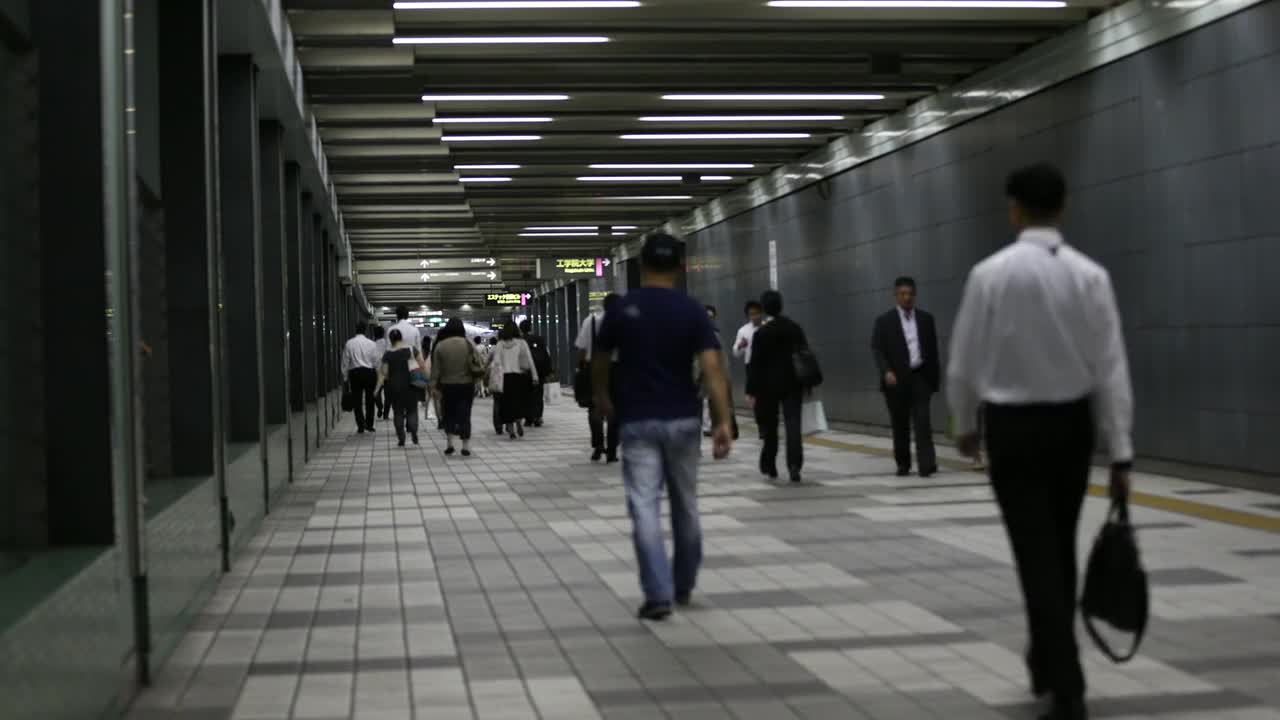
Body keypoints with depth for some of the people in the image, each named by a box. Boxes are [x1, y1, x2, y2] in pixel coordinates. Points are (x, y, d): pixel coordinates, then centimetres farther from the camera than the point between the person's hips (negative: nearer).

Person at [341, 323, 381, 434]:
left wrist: (346, 375, 9)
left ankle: (361, 426, 1)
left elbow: (345, 362, 0)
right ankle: (369, 425, 13)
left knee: (357, 401, 4)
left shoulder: (349, 344, -3)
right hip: (369, 372, 0)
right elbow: (376, 361, -1)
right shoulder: (371, 344, -5)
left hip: (355, 373, 0)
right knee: (369, 400, 11)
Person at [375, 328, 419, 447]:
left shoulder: (388, 355, -3)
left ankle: (401, 439, 4)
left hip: (394, 386, 0)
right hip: (410, 384, 0)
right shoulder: (411, 350, -2)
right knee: (412, 410, 7)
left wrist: (378, 386, 6)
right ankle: (414, 432, -17)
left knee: (398, 412, 7)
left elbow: (383, 373, -5)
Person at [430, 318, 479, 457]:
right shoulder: (467, 344, -7)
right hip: (466, 385, -1)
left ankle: (450, 444, 7)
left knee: (448, 414, 14)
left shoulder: (440, 345, -4)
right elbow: (476, 364, -11)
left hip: (447, 386, 1)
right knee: (464, 415, 4)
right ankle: (466, 446, 2)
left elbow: (435, 369, -4)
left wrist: (434, 387, 0)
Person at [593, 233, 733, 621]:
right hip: (683, 420, 2)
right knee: (685, 505, 17)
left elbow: (600, 363, 10)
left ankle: (658, 594, -13)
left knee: (645, 508, -4)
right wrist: (723, 421, -14)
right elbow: (712, 368, -13)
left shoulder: (621, 310, -3)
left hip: (637, 422, -2)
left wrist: (602, 397, 29)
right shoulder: (692, 311, -3)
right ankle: (684, 585, 30)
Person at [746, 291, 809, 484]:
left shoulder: (761, 333, -9)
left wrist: (751, 390, -6)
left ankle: (769, 467, 22)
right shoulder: (796, 328, 3)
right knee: (793, 425, -4)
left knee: (770, 428, 12)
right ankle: (794, 466, -18)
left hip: (768, 386, -2)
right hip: (793, 384, 2)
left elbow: (755, 364, -10)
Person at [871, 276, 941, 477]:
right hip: (896, 379, -1)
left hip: (920, 376, 1)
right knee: (900, 425, 6)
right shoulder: (884, 321, 1)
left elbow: (933, 349, 12)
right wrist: (886, 371, -20)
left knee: (922, 420, -11)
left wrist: (936, 376, 9)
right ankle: (903, 464, 18)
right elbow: (877, 350, -5)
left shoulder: (926, 319, 9)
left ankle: (927, 464, -17)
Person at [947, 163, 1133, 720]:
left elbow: (965, 362, -4)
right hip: (1071, 426, 3)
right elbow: (1111, 369, -8)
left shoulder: (990, 274, -11)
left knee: (1038, 557, -2)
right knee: (1060, 551, 19)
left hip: (1013, 428, -3)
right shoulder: (1090, 275, -6)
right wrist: (1121, 452, -4)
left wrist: (965, 423, 14)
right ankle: (1047, 662, 34)